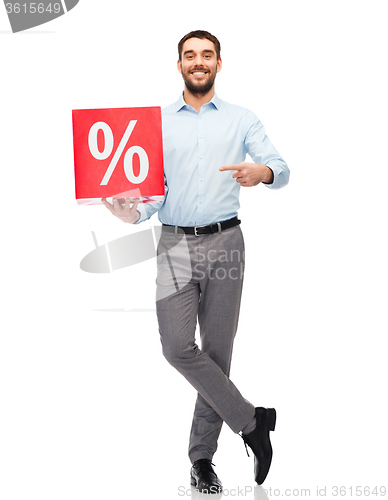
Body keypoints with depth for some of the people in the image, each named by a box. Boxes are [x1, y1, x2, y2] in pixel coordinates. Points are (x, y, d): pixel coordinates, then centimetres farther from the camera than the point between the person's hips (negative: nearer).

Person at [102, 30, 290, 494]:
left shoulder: (241, 120, 9)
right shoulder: (158, 121, 11)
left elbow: (281, 169, 0)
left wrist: (262, 172, -24)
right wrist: (134, 212, -15)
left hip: (224, 242, 0)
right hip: (176, 245, 1)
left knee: (217, 350, 4)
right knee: (177, 346, -15)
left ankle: (202, 455, 18)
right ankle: (252, 420, 3)